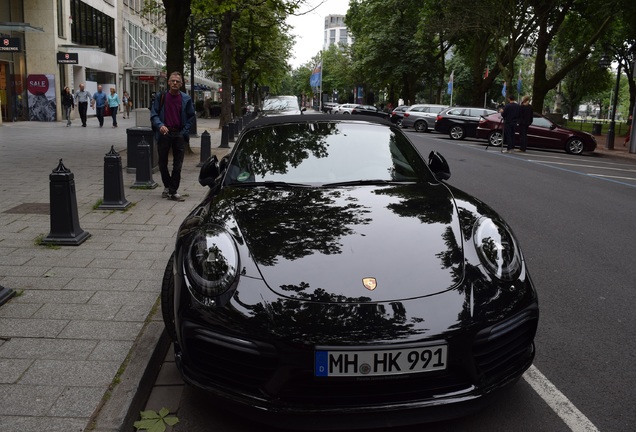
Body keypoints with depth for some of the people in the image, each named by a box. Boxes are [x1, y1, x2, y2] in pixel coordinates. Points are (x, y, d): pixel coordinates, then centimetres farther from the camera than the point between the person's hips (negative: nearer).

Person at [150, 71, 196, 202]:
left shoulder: (186, 99, 3)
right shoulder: (160, 97, 1)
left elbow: (191, 116, 9)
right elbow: (153, 114, 0)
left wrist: (185, 132, -3)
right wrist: (160, 125, -19)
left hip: (179, 135, 0)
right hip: (164, 133, 0)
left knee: (178, 165, -1)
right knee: (162, 164, 8)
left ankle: (173, 192, 4)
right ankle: (167, 187, 28)